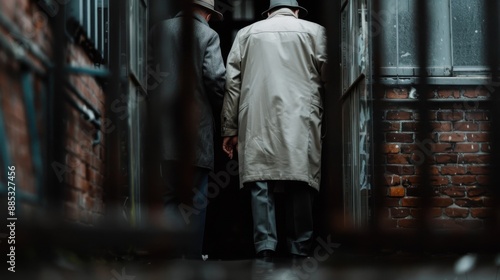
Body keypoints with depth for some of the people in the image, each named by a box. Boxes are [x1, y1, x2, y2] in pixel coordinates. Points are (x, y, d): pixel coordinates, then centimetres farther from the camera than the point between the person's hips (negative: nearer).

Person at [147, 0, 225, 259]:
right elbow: (215, 78, -11)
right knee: (195, 199, 4)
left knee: (170, 195, 12)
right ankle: (192, 256, 4)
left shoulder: (159, 30, 9)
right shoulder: (208, 35, -3)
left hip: (163, 126, 4)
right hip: (197, 127, -4)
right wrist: (217, 110, 5)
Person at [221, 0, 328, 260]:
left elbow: (232, 83, 11)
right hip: (299, 121, -1)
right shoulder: (314, 31, 11)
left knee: (260, 184, -1)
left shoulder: (246, 33, 16)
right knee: (300, 184, 0)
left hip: (257, 121, 1)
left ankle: (265, 250, -9)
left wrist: (229, 129, 13)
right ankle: (299, 252, -1)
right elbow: (329, 78, 6)